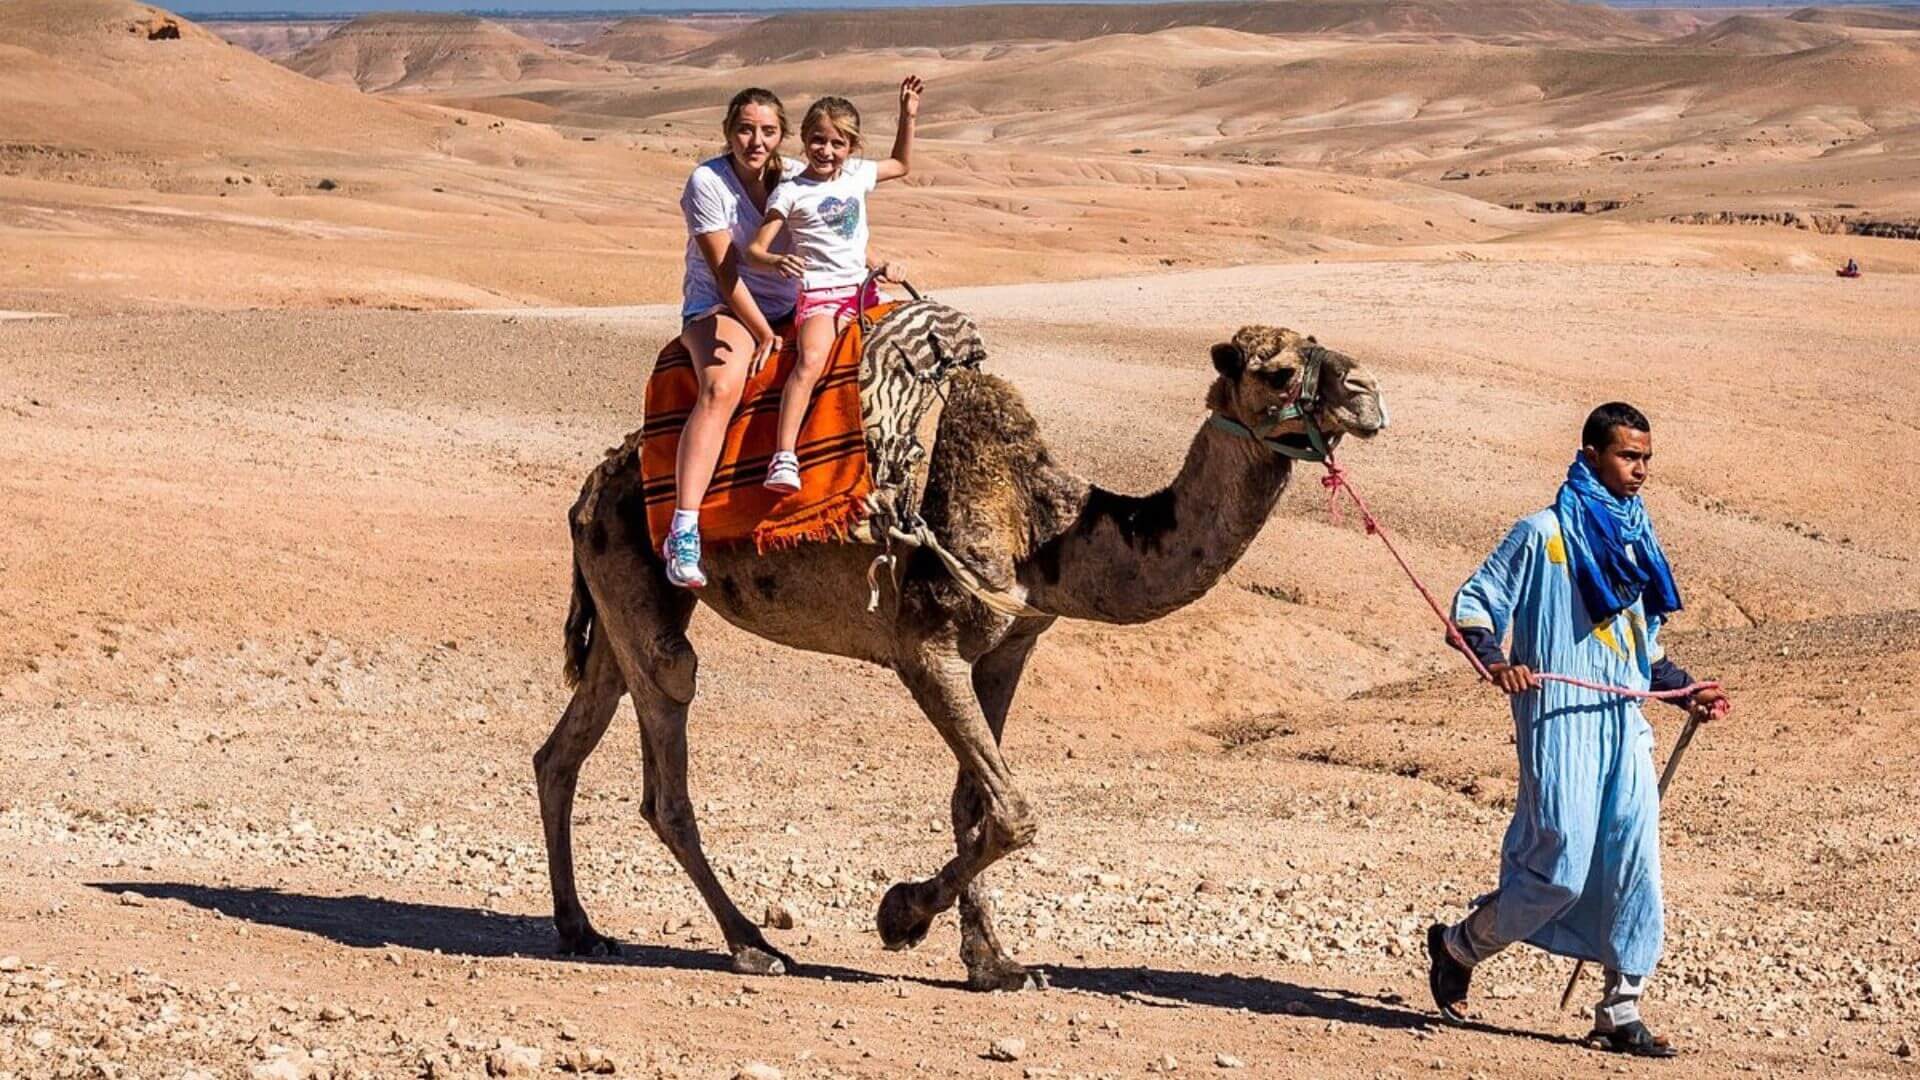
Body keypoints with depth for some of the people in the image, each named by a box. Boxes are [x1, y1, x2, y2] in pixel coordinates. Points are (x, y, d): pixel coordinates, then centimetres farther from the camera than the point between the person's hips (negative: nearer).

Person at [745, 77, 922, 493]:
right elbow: (755, 249, -8)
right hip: (818, 292, -7)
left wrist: (908, 117, 22)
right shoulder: (790, 192, -4)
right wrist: (777, 261, -31)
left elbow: (900, 165, 33)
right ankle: (784, 457, -39)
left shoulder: (858, 174, 11)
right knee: (811, 360, -29)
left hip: (860, 285, 7)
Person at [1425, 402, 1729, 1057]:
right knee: (1561, 868, -9)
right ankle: (1457, 947, 15)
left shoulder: (1635, 540, 17)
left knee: (1635, 868, 0)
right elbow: (1473, 603, -4)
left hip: (1624, 724, 7)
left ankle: (1620, 1014, 6)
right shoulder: (1546, 534, -4)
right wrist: (1495, 660, -21)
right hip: (1560, 718, -7)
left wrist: (1686, 691, 15)